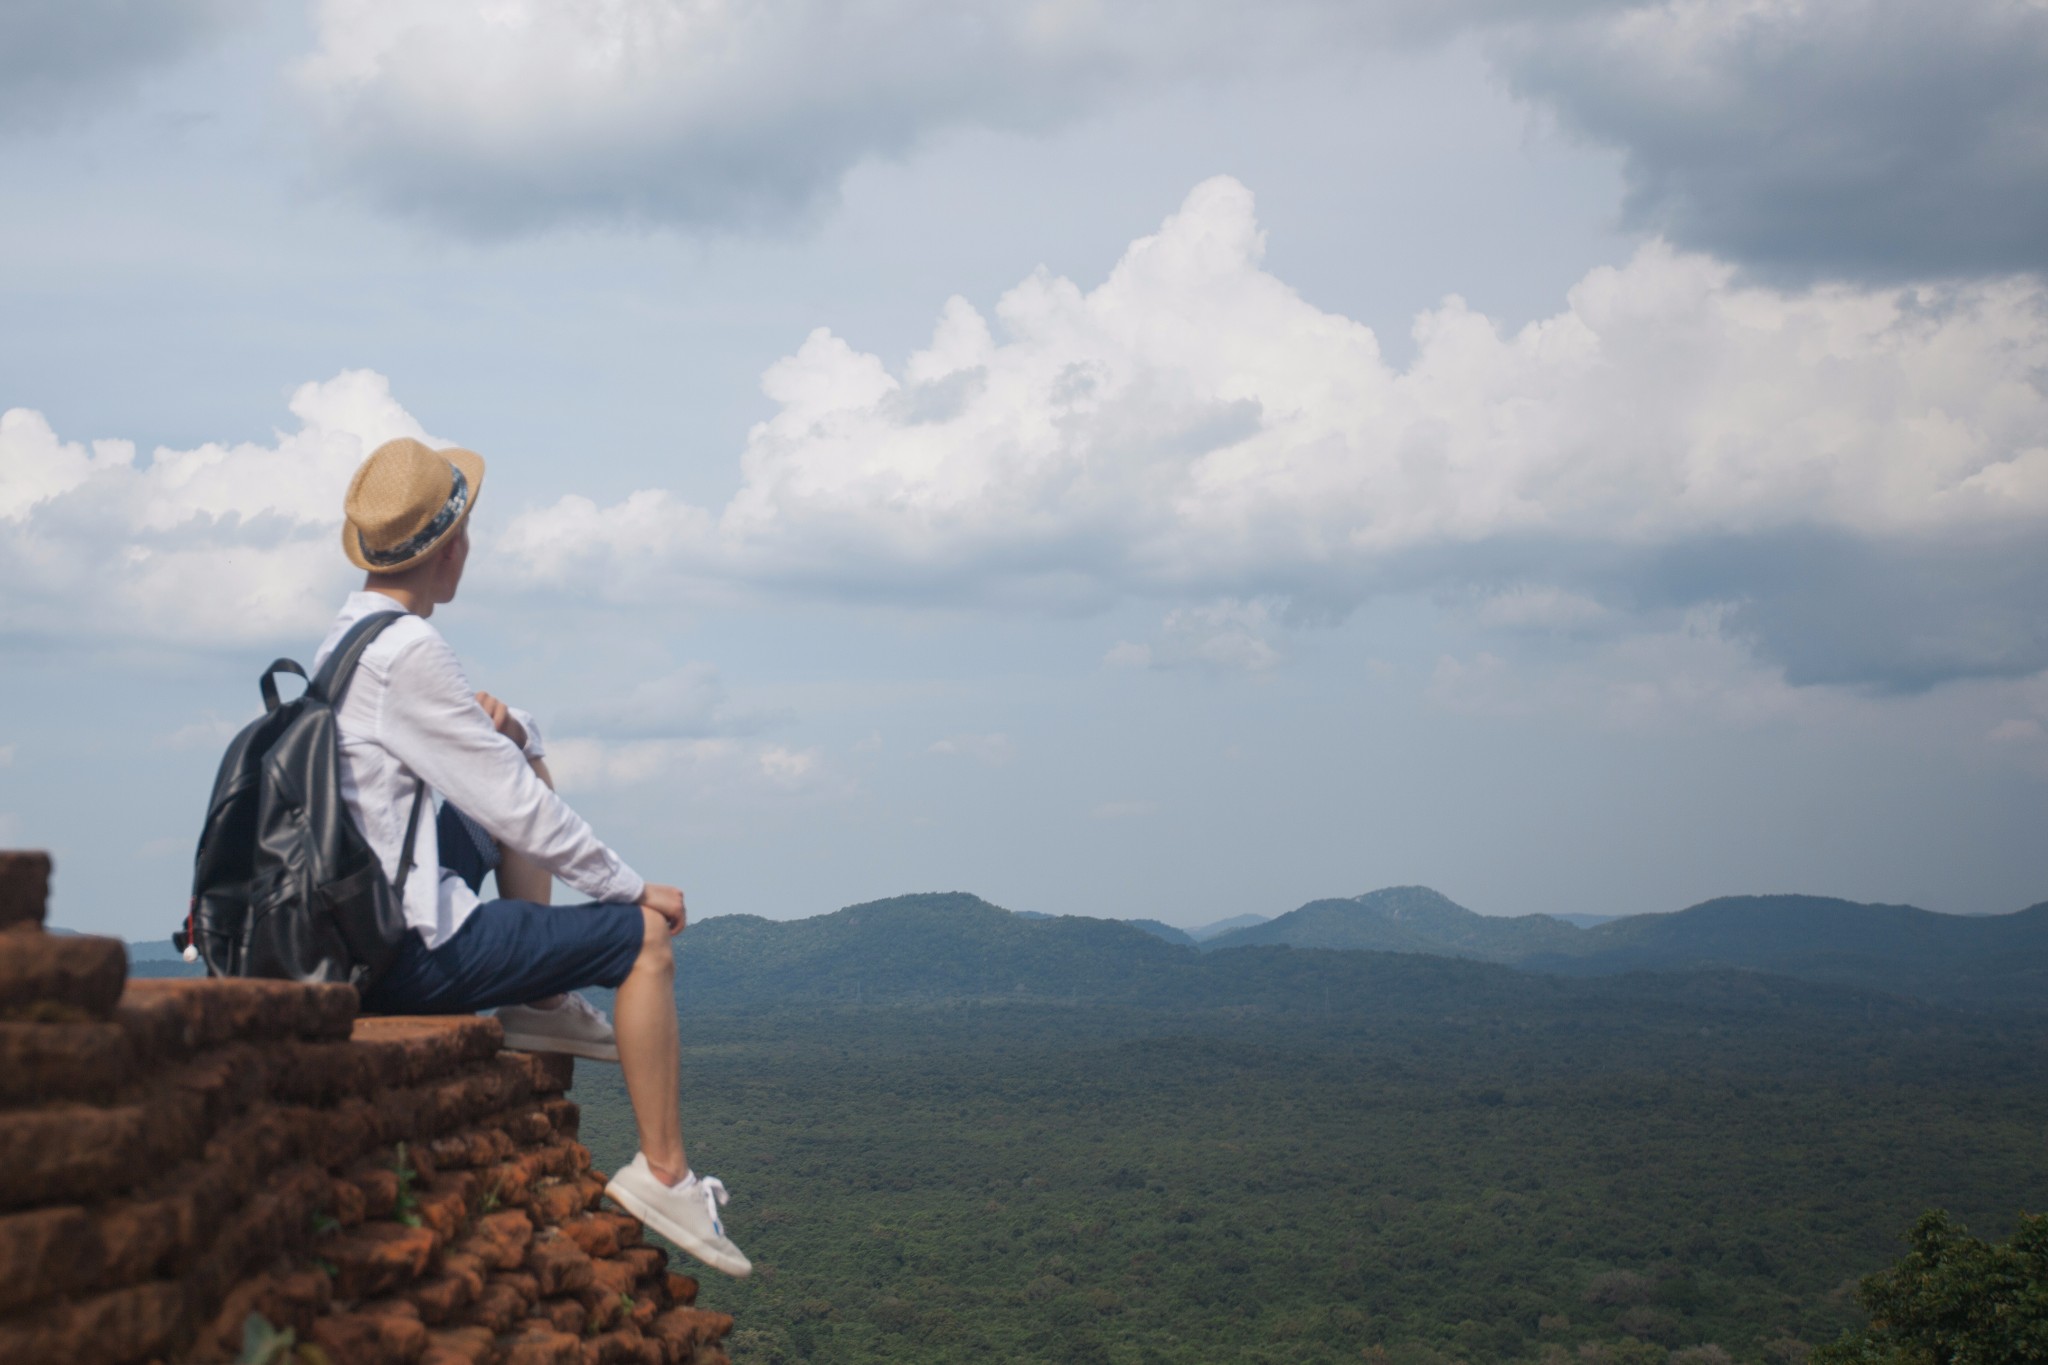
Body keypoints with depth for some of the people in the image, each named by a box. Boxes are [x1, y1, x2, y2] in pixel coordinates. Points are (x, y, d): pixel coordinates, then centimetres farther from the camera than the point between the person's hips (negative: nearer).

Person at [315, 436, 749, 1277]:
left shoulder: (346, 635, 11)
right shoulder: (406, 654, -21)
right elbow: (514, 803, -17)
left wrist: (497, 730, -1)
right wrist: (632, 888, -7)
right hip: (414, 952, -10)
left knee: (525, 744, 22)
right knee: (648, 938, -3)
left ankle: (543, 1002, 18)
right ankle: (664, 1175, 0)